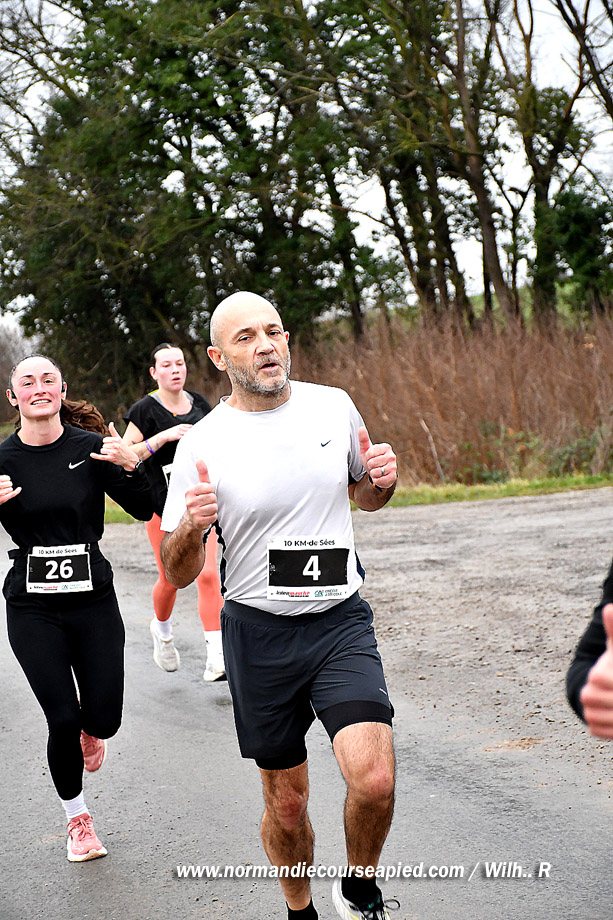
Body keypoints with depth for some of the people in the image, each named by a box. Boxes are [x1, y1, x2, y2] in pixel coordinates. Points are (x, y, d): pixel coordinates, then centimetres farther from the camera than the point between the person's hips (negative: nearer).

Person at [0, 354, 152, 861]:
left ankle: (88, 729, 40)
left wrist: (131, 466, -20)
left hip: (93, 600, 1)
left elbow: (145, 510, -2)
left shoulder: (90, 449, -3)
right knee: (63, 720, -6)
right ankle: (78, 819, 19)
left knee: (104, 719, -1)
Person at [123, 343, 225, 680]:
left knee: (208, 575, -10)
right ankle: (162, 631, 39)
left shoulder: (199, 403, 7)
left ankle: (216, 658, -12)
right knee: (170, 579, 6)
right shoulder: (144, 410, -6)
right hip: (162, 504, -2)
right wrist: (163, 436, -22)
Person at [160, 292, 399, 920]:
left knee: (373, 780, -19)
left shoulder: (334, 407, 0)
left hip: (341, 621, 1)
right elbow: (178, 574, -3)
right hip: (259, 635, -1)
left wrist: (381, 478, -5)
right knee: (286, 805, 10)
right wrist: (190, 527, -25)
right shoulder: (201, 445, -8)